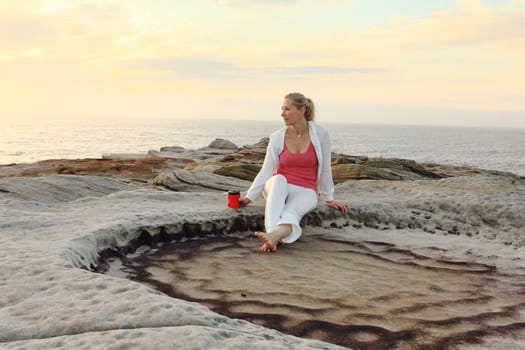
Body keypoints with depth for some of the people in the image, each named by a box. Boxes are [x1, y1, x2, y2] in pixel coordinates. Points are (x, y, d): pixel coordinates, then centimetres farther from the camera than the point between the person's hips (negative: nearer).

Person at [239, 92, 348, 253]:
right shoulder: (277, 138, -5)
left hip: (305, 191, -1)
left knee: (291, 211, -36)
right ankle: (273, 236, -52)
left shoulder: (320, 133, -8)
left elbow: (325, 168, 0)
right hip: (278, 188, 1)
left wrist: (328, 198, 7)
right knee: (279, 180, -36)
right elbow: (266, 171, -7)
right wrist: (249, 197, -16)